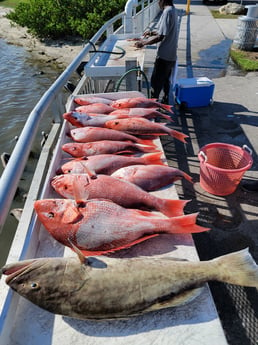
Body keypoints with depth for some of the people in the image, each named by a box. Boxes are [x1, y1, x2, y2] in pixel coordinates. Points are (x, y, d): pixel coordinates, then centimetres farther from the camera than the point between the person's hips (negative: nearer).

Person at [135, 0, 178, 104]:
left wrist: (143, 43, -15)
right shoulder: (172, 10, 12)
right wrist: (152, 33, 18)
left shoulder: (167, 11, -18)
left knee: (155, 83, -3)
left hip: (164, 56, -10)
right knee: (165, 80, 19)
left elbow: (160, 37, -23)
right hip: (170, 55, 10)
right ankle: (165, 102, 31)